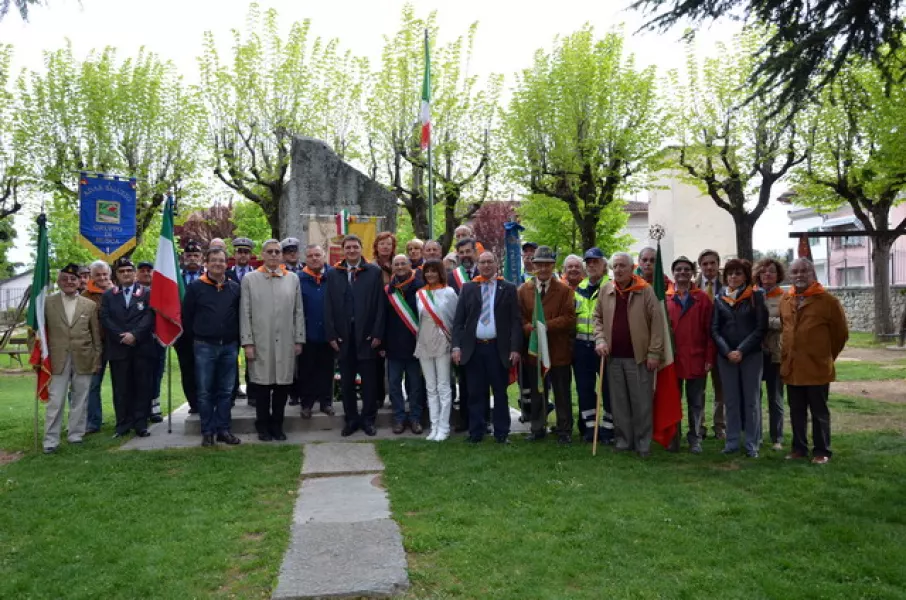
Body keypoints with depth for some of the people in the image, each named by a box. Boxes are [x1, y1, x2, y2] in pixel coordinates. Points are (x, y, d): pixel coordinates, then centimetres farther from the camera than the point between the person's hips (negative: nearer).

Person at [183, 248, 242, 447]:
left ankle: (223, 430, 15)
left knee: (226, 391, 7)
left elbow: (240, 316, 10)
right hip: (204, 346, -2)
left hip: (229, 346, 2)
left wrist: (235, 339, 6)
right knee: (205, 391, 3)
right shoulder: (196, 287, 0)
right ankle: (207, 432, 11)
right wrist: (197, 336, 5)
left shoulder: (235, 288, 6)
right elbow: (187, 316, 4)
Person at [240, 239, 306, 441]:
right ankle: (263, 427, 18)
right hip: (260, 343, -1)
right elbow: (245, 314, 1)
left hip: (285, 343, 2)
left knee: (282, 385, 6)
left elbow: (298, 312, 8)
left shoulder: (293, 279, 8)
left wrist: (299, 340, 4)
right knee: (262, 386, 4)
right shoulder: (250, 279, 4)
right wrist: (247, 343, -4)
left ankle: (277, 426, 20)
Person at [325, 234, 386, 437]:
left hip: (366, 335, -2)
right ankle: (351, 419, 19)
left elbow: (380, 305, -1)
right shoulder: (333, 274, 8)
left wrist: (377, 333, -6)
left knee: (369, 380, 5)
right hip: (343, 336, 2)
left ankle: (368, 419, 17)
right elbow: (328, 307, 6)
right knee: (346, 381, 8)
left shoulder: (374, 272, 2)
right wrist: (331, 335, -2)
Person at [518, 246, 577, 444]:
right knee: (537, 392, 12)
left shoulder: (565, 291, 0)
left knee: (562, 394, 6)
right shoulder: (523, 290, 7)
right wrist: (530, 328, -17)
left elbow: (569, 318, -9)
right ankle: (538, 428, 24)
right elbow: (519, 318, 3)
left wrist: (545, 325, -19)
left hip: (558, 351, -2)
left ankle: (564, 430, 17)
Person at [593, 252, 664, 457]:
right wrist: (600, 340, -1)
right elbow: (598, 318, 15)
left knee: (641, 402, 2)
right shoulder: (605, 291, 7)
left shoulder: (645, 290, -5)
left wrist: (654, 353, -10)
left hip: (639, 356, -3)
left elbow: (657, 322, -6)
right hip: (613, 357, 4)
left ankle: (643, 443, 13)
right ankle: (622, 440, 21)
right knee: (618, 402, 10)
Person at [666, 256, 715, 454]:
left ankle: (695, 439, 17)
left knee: (696, 402, 7)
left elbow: (709, 331, 0)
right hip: (672, 359, 1)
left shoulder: (703, 299, 3)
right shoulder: (665, 298, 4)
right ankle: (673, 438, 20)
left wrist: (709, 358, -5)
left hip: (696, 359, -1)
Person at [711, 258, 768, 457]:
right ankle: (732, 441, 14)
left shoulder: (756, 297, 0)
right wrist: (727, 351, -9)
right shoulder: (720, 299, 7)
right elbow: (714, 329, 4)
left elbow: (761, 328, -5)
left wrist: (741, 350, -12)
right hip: (725, 356, 2)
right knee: (730, 400, 7)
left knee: (751, 400, 2)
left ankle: (752, 444, 9)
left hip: (751, 355, -2)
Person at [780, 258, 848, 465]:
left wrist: (826, 356, 6)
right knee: (796, 411, 13)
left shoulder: (828, 300, -7)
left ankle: (821, 451, 16)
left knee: (819, 412, 5)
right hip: (791, 368, 5)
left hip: (817, 368, -5)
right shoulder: (785, 301, 8)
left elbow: (841, 334, 0)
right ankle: (799, 448, 24)